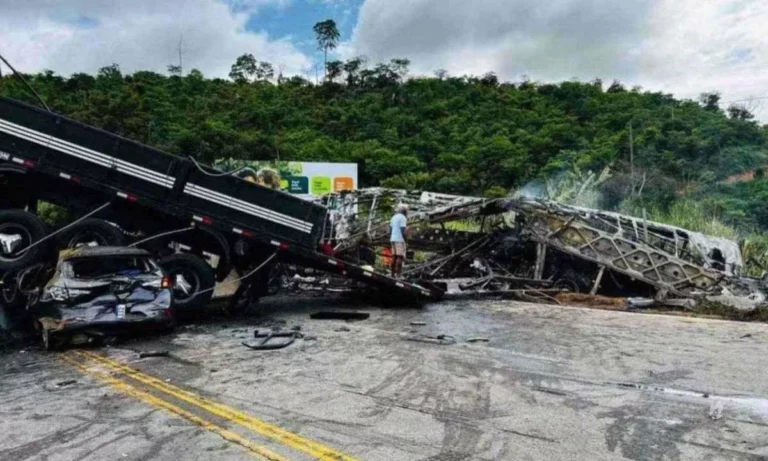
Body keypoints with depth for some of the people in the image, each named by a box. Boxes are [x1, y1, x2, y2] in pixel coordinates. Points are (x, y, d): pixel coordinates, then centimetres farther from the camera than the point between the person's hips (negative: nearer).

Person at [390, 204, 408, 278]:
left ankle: (393, 274, 8)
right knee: (400, 256, -10)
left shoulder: (394, 217, 18)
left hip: (393, 239, 8)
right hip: (400, 239, -8)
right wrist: (405, 240, -13)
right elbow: (402, 230, -16)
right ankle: (398, 274, -15)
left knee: (394, 256, 8)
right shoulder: (403, 218, -8)